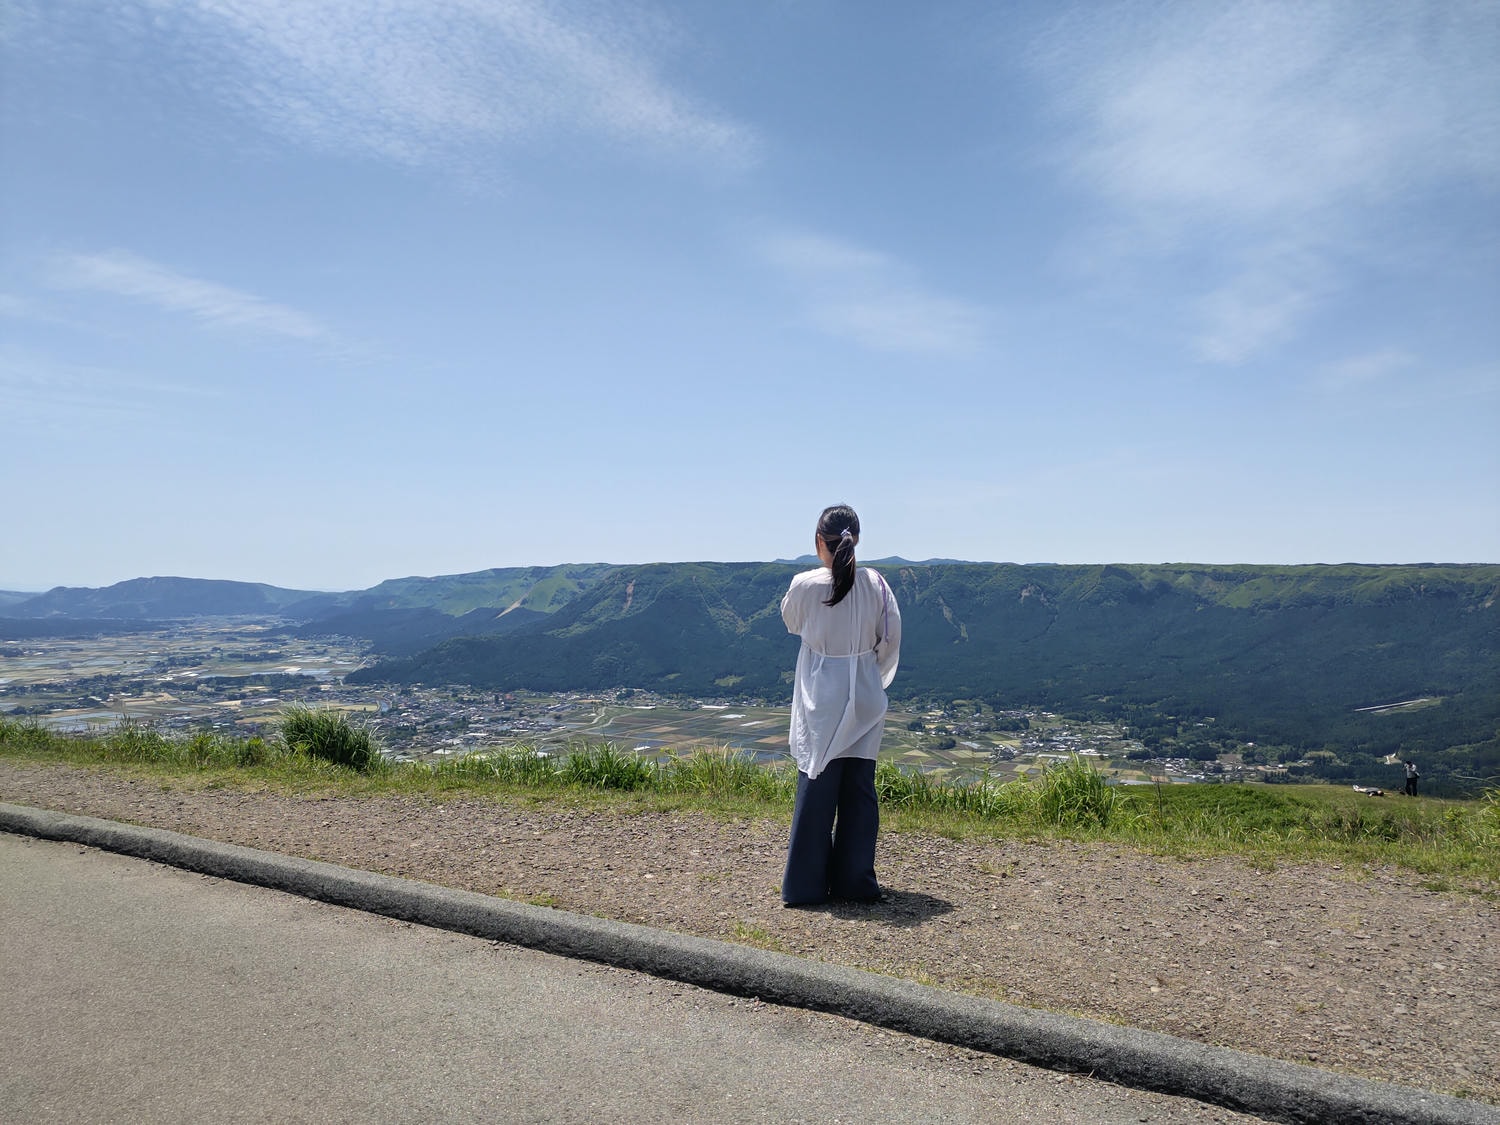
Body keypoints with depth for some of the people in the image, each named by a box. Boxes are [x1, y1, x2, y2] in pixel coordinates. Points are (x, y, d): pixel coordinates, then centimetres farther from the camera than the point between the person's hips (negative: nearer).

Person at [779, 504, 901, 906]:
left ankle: (806, 884, 12)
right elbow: (891, 638, -1)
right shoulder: (875, 584, -6)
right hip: (864, 700, 2)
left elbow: (790, 622, 7)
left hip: (820, 700, -2)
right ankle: (856, 881, 19)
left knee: (816, 788, 6)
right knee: (860, 790, 11)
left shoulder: (804, 585, -12)